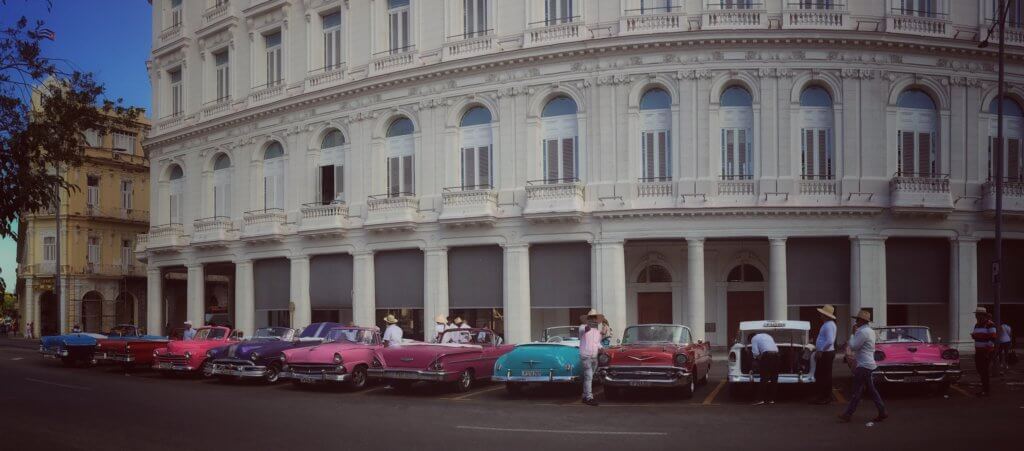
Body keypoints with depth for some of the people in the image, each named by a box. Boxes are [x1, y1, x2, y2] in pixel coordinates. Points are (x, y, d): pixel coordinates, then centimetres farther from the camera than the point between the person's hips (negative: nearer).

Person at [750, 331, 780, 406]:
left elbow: (755, 352, -2)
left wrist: (757, 358, 18)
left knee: (764, 379, -4)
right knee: (774, 379, 8)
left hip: (767, 355, -6)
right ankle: (772, 399, 9)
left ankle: (763, 399, -8)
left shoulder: (754, 339, 11)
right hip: (776, 354, 6)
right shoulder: (767, 336, 32)